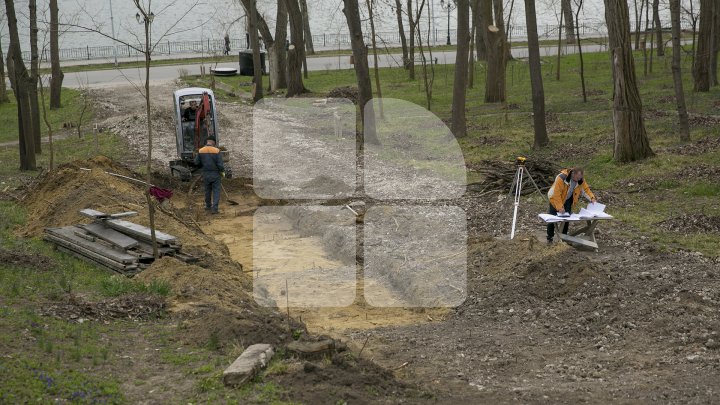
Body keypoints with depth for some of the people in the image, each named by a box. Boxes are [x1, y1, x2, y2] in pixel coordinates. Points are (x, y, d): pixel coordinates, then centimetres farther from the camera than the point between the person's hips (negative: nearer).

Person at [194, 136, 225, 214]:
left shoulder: (201, 151, -6)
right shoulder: (216, 151, -14)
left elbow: (196, 163, -2)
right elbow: (220, 164, -17)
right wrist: (223, 172, 1)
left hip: (206, 174, 3)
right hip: (215, 174, -3)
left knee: (208, 190, 21)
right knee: (216, 191, 4)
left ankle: (208, 206, 34)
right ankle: (214, 208, -4)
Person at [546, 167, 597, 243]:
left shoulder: (581, 179, -16)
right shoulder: (561, 178, -35)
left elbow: (586, 189, -4)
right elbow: (557, 194, -34)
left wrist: (592, 198, -21)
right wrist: (560, 207, -37)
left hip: (568, 200, 5)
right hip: (556, 199, -5)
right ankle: (550, 238, 10)